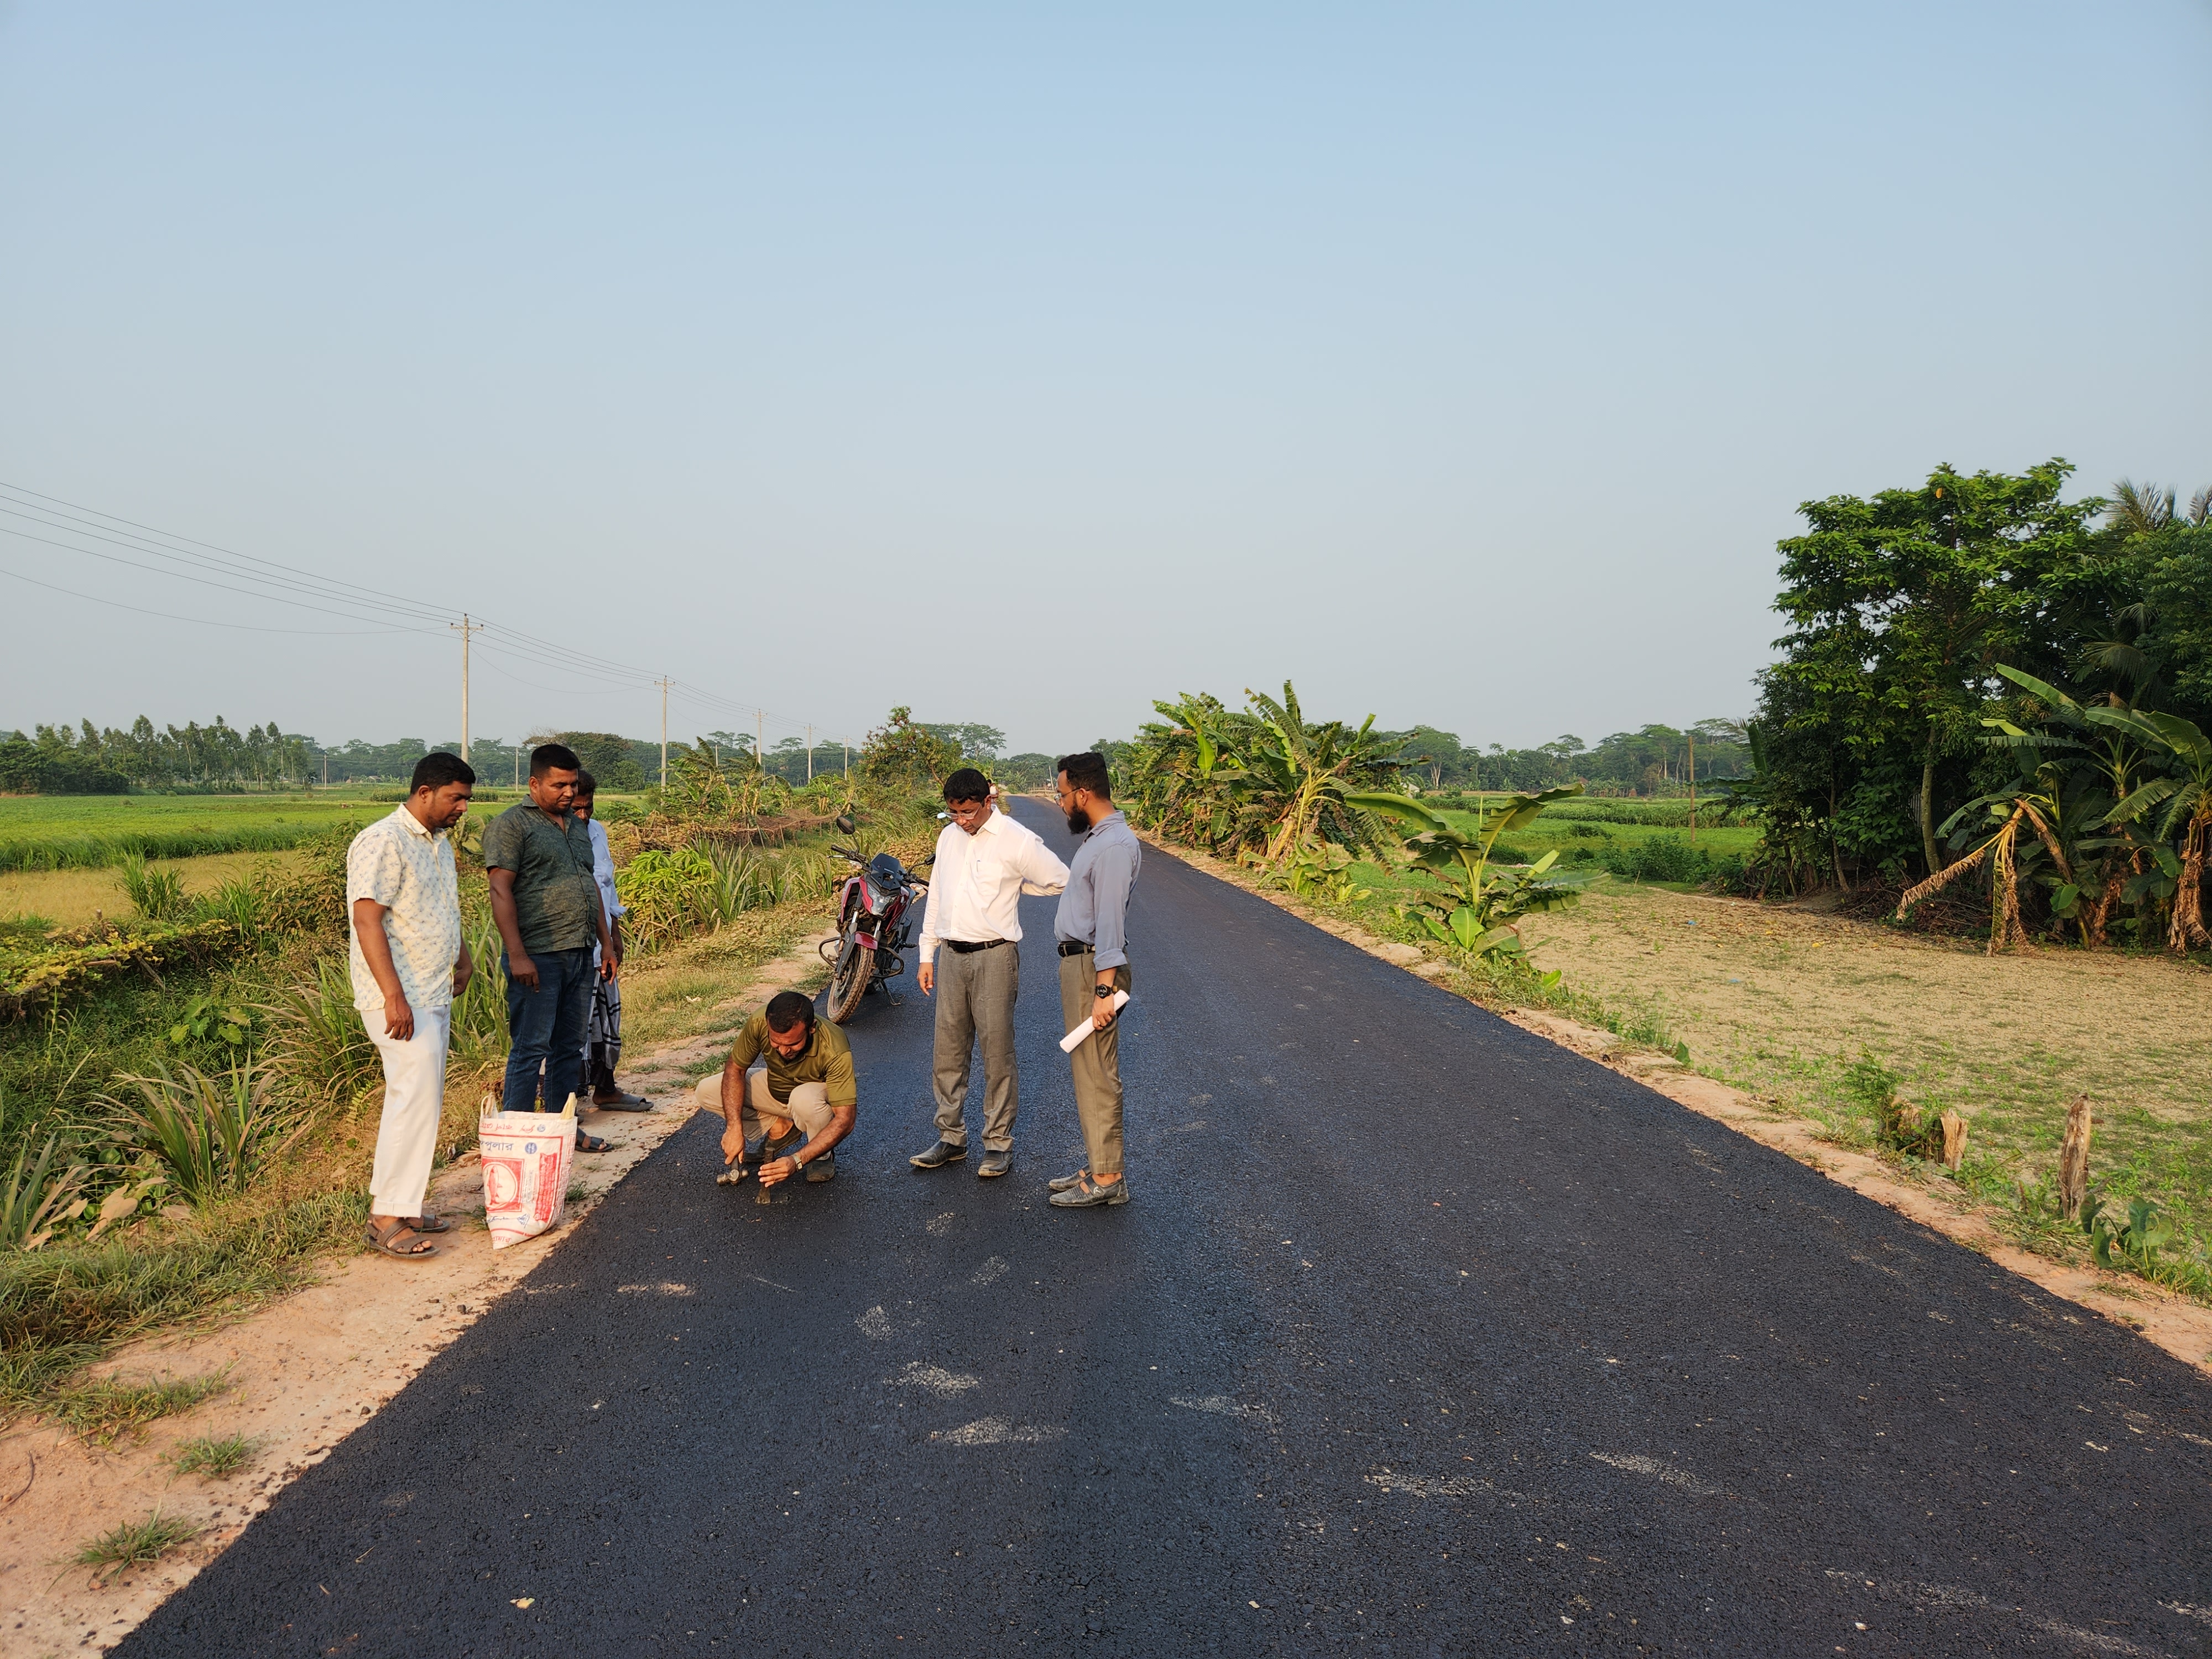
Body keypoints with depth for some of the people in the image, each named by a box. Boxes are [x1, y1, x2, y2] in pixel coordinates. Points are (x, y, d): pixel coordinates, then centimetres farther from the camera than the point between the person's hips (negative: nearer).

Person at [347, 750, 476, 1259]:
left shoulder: (439, 841, 14)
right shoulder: (384, 843, -15)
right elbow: (367, 920, -22)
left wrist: (463, 956, 28)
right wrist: (394, 996, -27)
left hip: (435, 994, 9)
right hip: (401, 998, -9)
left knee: (423, 1100, 12)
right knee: (415, 1099, -12)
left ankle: (403, 1203, 20)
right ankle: (386, 1218, -5)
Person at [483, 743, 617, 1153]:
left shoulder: (578, 828, 18)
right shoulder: (511, 825, -6)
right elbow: (501, 891, -14)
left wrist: (606, 943, 17)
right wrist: (517, 955, -20)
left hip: (579, 955, 8)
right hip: (538, 957, -8)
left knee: (568, 1048, 14)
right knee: (530, 1050, -5)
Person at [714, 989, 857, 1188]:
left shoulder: (835, 1051, -37)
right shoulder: (759, 1024, -29)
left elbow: (845, 1119, -37)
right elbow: (734, 1068, -15)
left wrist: (797, 1160, -47)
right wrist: (734, 1128, -27)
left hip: (820, 1096, -4)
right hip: (775, 1089, 4)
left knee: (804, 1098, -39)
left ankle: (823, 1155, -9)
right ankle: (780, 1127, 1)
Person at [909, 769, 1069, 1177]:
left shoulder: (1017, 840, -9)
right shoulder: (949, 837, 11)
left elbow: (1063, 881, -4)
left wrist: (1014, 885, 3)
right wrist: (927, 955, 15)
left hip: (994, 956, -6)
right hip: (952, 956, 6)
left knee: (997, 1054, -1)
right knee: (947, 1052, 9)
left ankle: (999, 1144, 8)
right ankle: (952, 1139, 19)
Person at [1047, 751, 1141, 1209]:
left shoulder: (1115, 845, -18)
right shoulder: (1095, 837, 15)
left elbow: (1111, 921, -23)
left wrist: (1104, 990, -25)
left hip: (1094, 967, -10)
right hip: (1076, 964, 10)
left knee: (1097, 1074, -5)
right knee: (1088, 1071, 14)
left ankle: (1107, 1180, 1)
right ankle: (1099, 1167, 23)